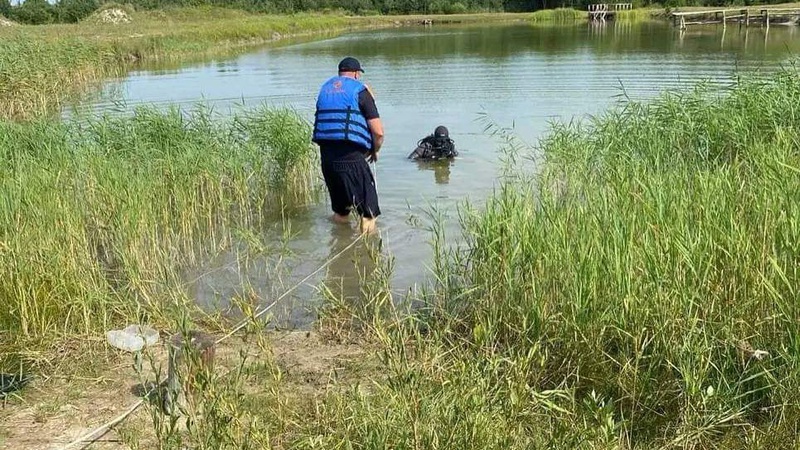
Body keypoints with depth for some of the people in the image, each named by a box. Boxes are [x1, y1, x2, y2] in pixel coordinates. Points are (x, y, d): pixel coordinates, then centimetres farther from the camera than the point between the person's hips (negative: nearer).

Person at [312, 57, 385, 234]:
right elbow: (378, 132, -4)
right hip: (350, 155, -6)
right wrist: (374, 151, 15)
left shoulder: (325, 88, 19)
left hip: (325, 153, 6)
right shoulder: (360, 89, 1)